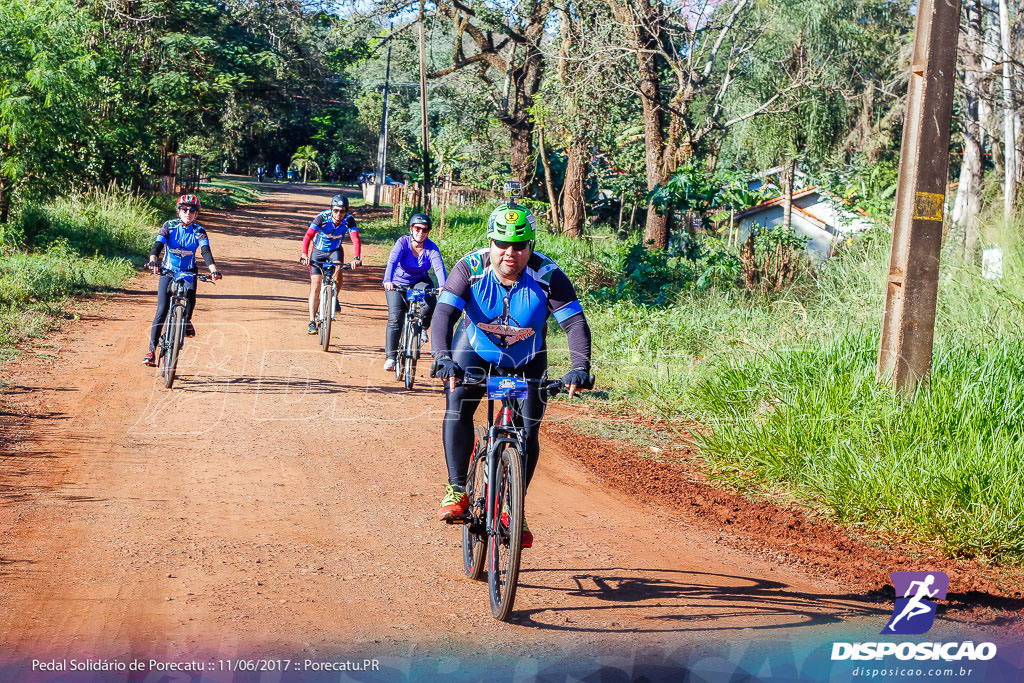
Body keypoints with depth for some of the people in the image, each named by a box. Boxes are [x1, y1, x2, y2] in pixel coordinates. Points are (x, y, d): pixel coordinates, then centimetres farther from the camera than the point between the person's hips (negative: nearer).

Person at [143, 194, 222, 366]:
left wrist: (214, 270, -39)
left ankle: (187, 320, 7)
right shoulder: (169, 226, -8)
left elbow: (206, 252, -21)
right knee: (161, 311, -13)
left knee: (191, 295, -29)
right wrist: (153, 261, -41)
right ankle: (152, 351, -11)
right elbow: (157, 245, -20)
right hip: (168, 272, -1)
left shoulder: (199, 231, -7)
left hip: (188, 272, 1)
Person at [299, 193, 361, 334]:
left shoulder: (349, 220, -22)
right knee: (315, 285, -10)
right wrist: (304, 254, -51)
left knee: (337, 270, -30)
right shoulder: (322, 217, -27)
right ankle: (312, 321, -7)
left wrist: (357, 258, -49)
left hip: (335, 250, 1)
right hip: (319, 250, -1)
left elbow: (355, 239, -32)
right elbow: (308, 236, -36)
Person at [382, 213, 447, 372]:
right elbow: (392, 261, -34)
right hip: (398, 283, -1)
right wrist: (388, 281, -53)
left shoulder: (431, 248, -16)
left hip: (420, 281, 1)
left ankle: (422, 327, 4)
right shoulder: (403, 242, -20)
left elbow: (439, 267, -31)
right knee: (395, 318, -16)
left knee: (431, 303, -28)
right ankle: (390, 357, -8)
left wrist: (443, 286, -50)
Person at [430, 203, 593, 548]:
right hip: (474, 352, 0)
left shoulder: (547, 276, -24)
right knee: (458, 407, -25)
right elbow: (444, 313, -31)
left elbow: (575, 322, -26)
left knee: (528, 430, -9)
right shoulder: (471, 267, -23)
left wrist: (580, 367, -42)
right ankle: (457, 490, -15)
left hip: (526, 362, 0)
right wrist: (442, 358, -47)